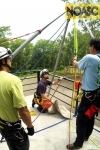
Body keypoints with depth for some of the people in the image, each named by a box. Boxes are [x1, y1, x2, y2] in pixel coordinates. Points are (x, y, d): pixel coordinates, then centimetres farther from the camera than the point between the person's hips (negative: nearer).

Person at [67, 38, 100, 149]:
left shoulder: (89, 58, -16)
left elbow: (76, 65, 1)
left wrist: (74, 60, 22)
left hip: (89, 93, -8)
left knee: (81, 118, 1)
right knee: (90, 115, 20)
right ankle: (86, 136, 37)